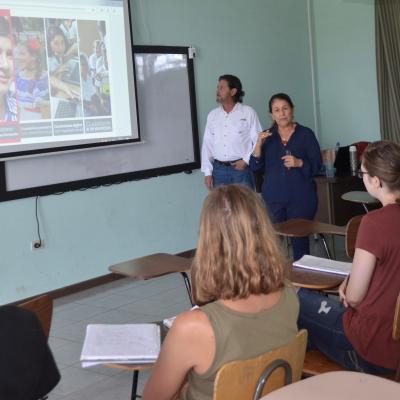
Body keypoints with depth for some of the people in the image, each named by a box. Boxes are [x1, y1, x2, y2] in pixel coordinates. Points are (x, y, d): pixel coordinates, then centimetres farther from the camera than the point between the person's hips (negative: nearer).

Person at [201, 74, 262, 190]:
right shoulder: (212, 115, 9)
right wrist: (208, 172, 5)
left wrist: (246, 160, -10)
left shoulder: (248, 113, -2)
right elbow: (207, 144, 9)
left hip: (242, 168, -3)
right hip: (219, 170, 3)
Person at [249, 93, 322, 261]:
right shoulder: (266, 136, 9)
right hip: (273, 198, 2)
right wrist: (259, 144, -11)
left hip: (300, 198, -1)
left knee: (299, 240, -1)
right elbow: (256, 167, 3)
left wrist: (299, 163, -16)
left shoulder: (305, 134, 3)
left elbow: (317, 165, 1)